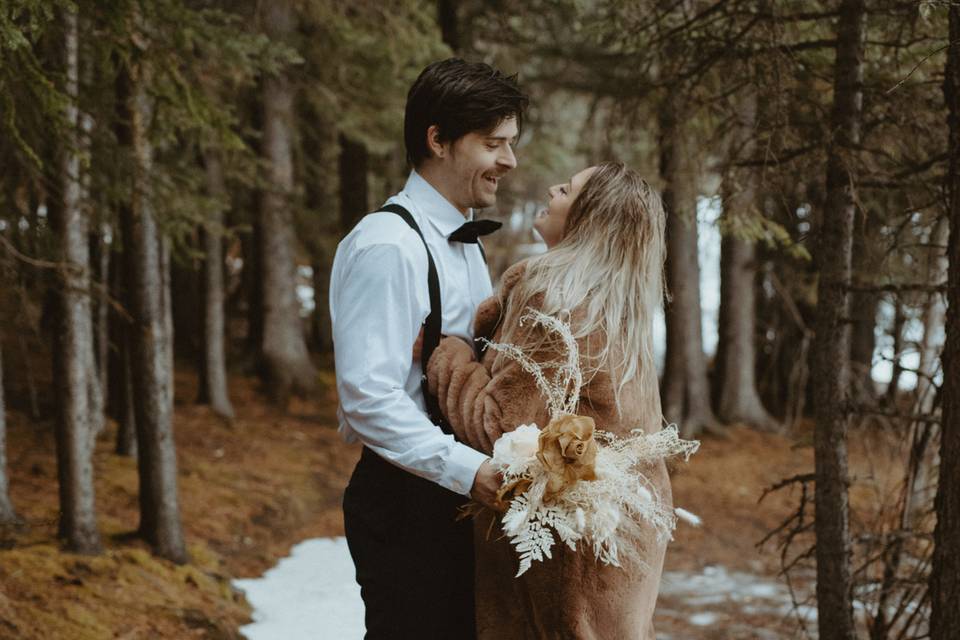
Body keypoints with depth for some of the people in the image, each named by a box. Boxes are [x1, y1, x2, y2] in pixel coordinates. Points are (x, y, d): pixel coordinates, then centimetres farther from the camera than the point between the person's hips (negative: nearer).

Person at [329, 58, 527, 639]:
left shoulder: (466, 243, 14)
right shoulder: (387, 246, -16)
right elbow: (368, 397, -23)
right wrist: (468, 469, -28)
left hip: (462, 497, 9)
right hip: (408, 503, -9)